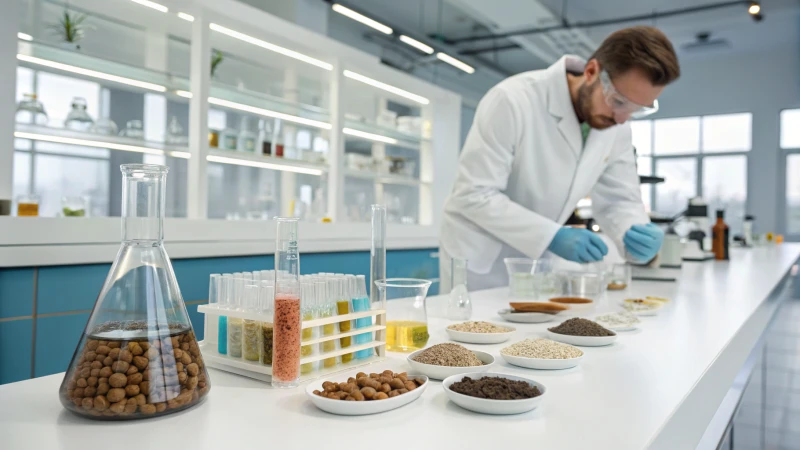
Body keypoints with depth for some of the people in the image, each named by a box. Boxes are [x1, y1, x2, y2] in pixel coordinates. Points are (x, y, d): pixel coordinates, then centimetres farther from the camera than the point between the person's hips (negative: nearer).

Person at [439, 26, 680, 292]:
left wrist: (638, 234, -21)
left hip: (537, 259, 5)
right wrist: (552, 236, -33)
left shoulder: (617, 128, -6)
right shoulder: (513, 100, -25)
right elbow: (474, 195, -26)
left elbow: (617, 200, 1)